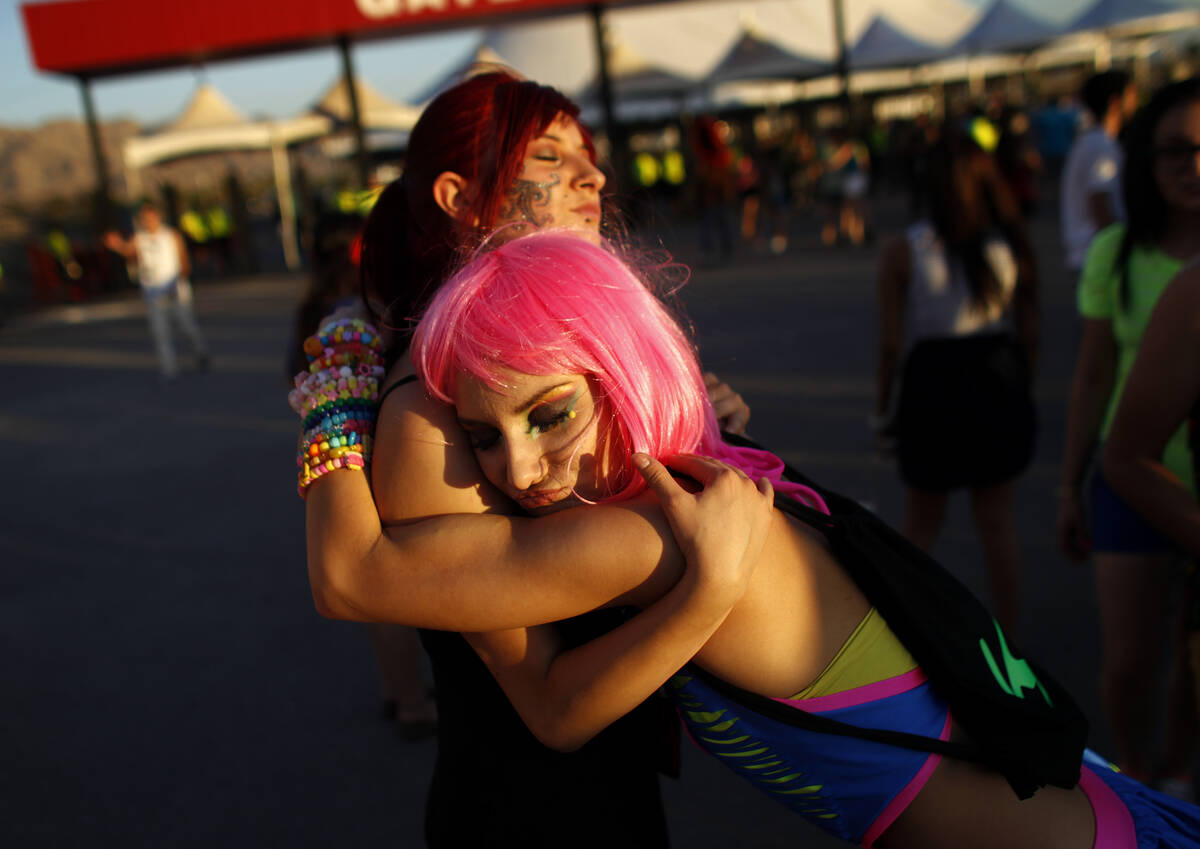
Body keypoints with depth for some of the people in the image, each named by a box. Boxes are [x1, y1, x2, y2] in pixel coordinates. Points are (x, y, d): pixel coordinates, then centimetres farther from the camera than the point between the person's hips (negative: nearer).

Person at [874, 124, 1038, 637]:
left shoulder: (901, 253, -9)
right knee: (997, 521, 14)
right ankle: (1006, 639, 22)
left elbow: (890, 344, -8)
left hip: (933, 382, -2)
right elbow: (1030, 332, 2)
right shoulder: (1010, 243, -1)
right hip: (1000, 379, 2)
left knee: (921, 524, 15)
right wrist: (1020, 389, 16)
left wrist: (881, 407, 3)